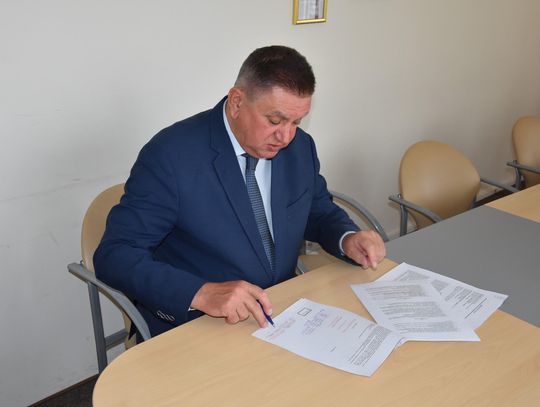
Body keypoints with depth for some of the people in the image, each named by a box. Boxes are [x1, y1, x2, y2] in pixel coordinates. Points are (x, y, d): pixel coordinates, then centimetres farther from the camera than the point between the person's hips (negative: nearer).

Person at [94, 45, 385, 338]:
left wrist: (347, 239, -5)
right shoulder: (171, 154, -16)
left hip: (283, 315, 7)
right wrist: (201, 293, -33)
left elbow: (319, 212, 18)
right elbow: (115, 255, -18)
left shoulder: (300, 146, 2)